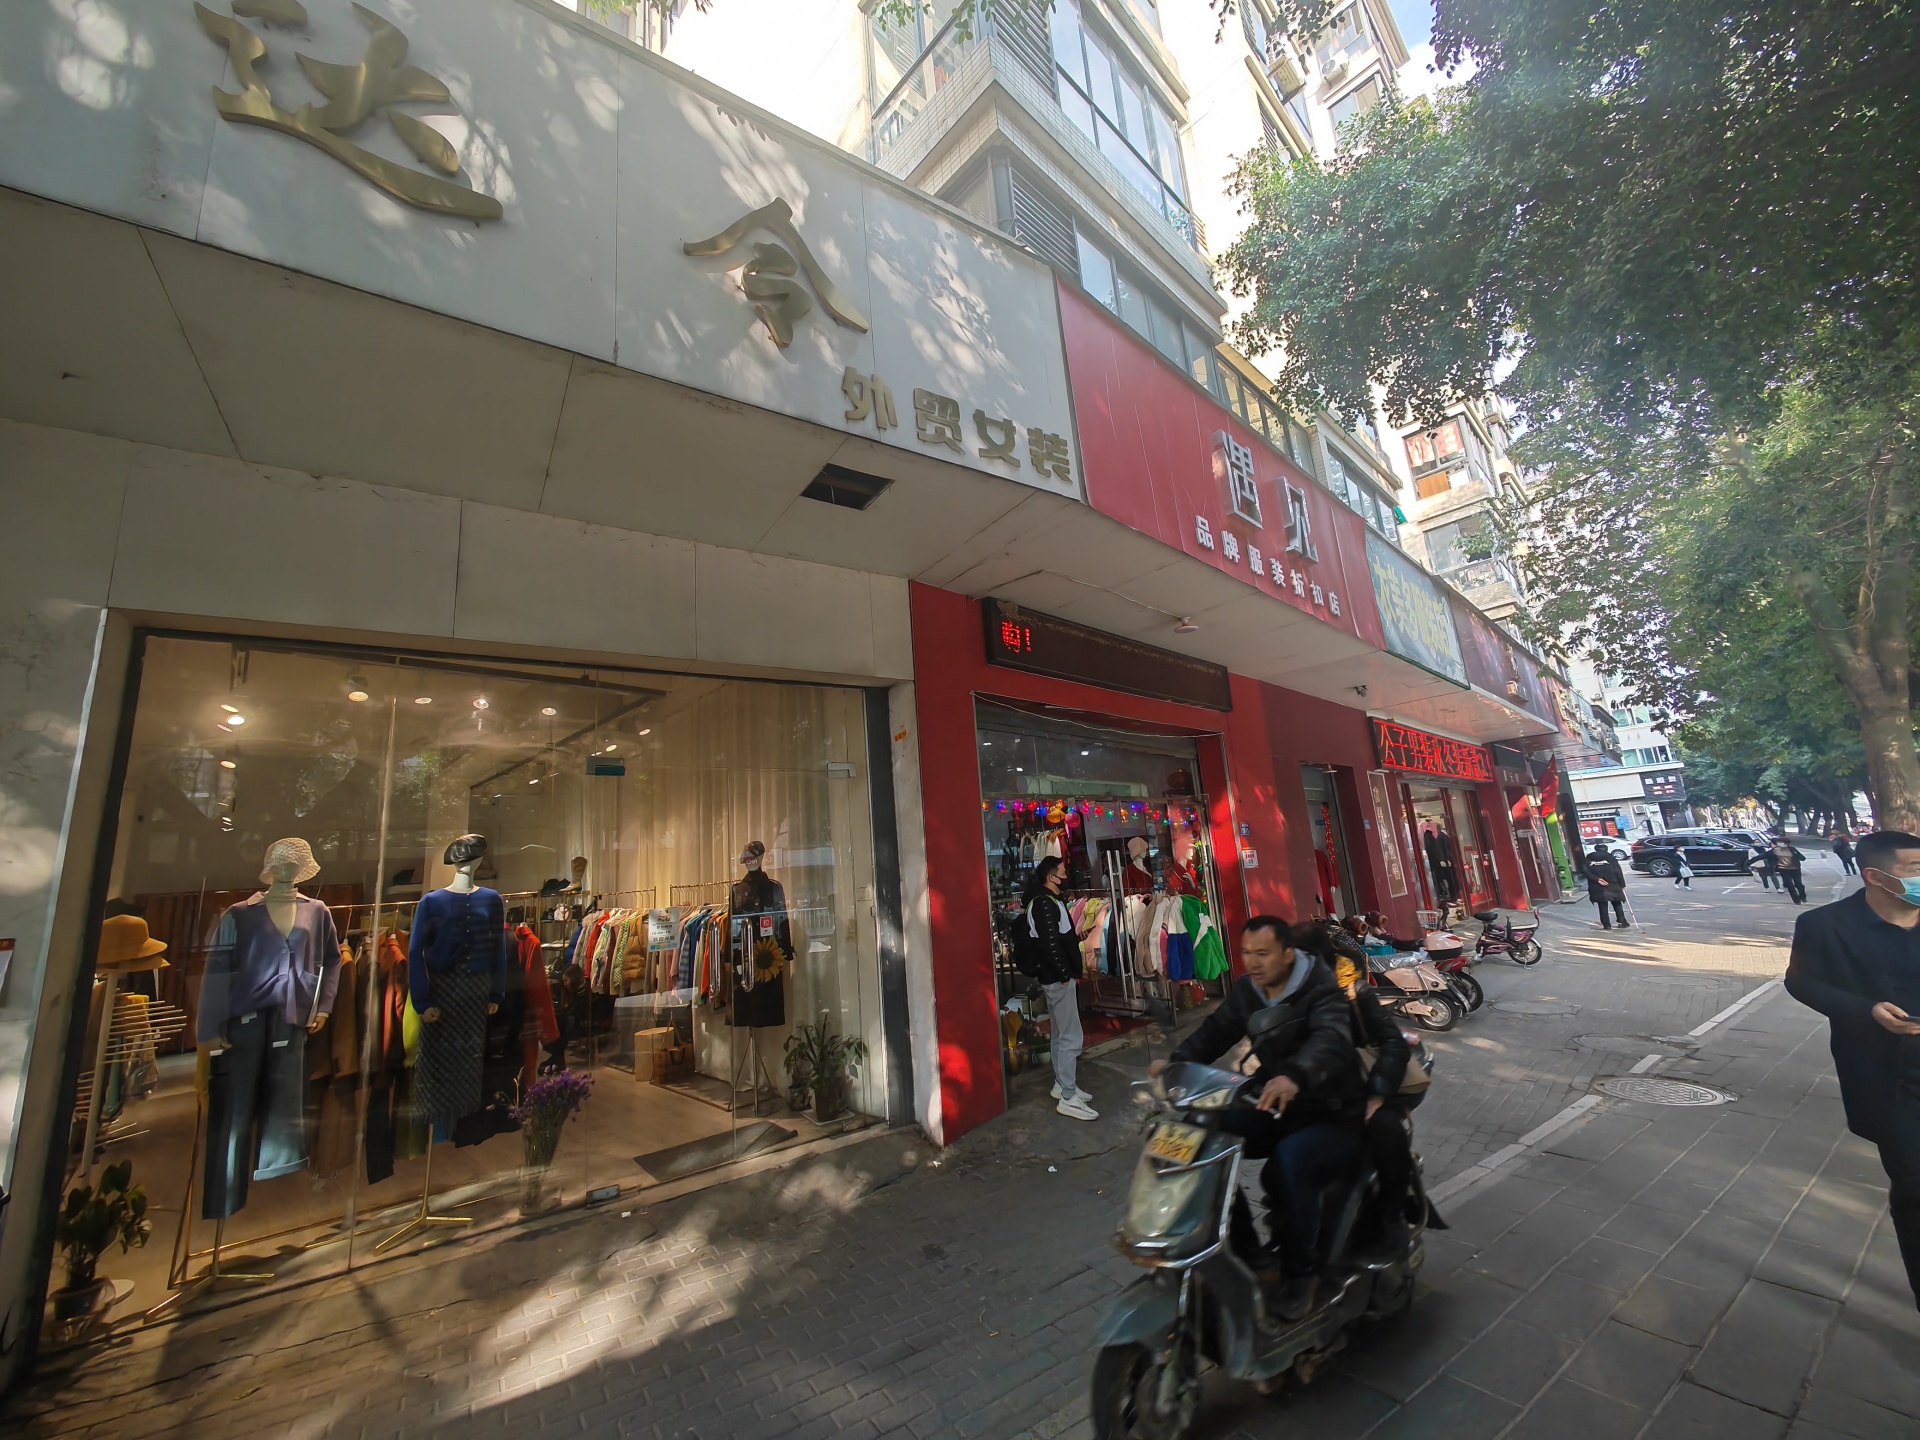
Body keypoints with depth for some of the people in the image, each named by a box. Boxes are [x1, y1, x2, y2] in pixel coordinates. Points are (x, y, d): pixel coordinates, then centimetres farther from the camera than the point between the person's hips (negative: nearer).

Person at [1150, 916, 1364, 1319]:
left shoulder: (1321, 991, -20)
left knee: (1289, 1163, -34)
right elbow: (1216, 1030, -5)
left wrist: (1294, 1077, -60)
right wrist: (1176, 1062, -24)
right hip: (1275, 1109, 6)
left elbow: (1331, 1039, -39)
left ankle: (1298, 1272, -8)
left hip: (1333, 1116, -6)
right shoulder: (1246, 990, 1)